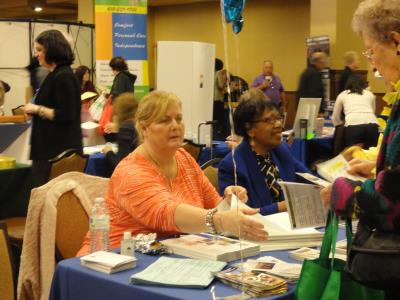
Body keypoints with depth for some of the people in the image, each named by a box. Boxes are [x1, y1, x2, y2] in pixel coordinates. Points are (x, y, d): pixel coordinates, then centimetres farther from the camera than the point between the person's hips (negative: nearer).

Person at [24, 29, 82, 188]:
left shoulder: (63, 77, -15)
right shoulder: (55, 74, 16)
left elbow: (65, 116, -21)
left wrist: (38, 109, -14)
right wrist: (35, 109, 12)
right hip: (49, 148, 10)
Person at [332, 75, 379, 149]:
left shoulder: (342, 95, 26)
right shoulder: (370, 94, 30)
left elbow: (335, 118, 33)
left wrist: (342, 125, 50)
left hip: (353, 127, -2)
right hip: (372, 125, 2)